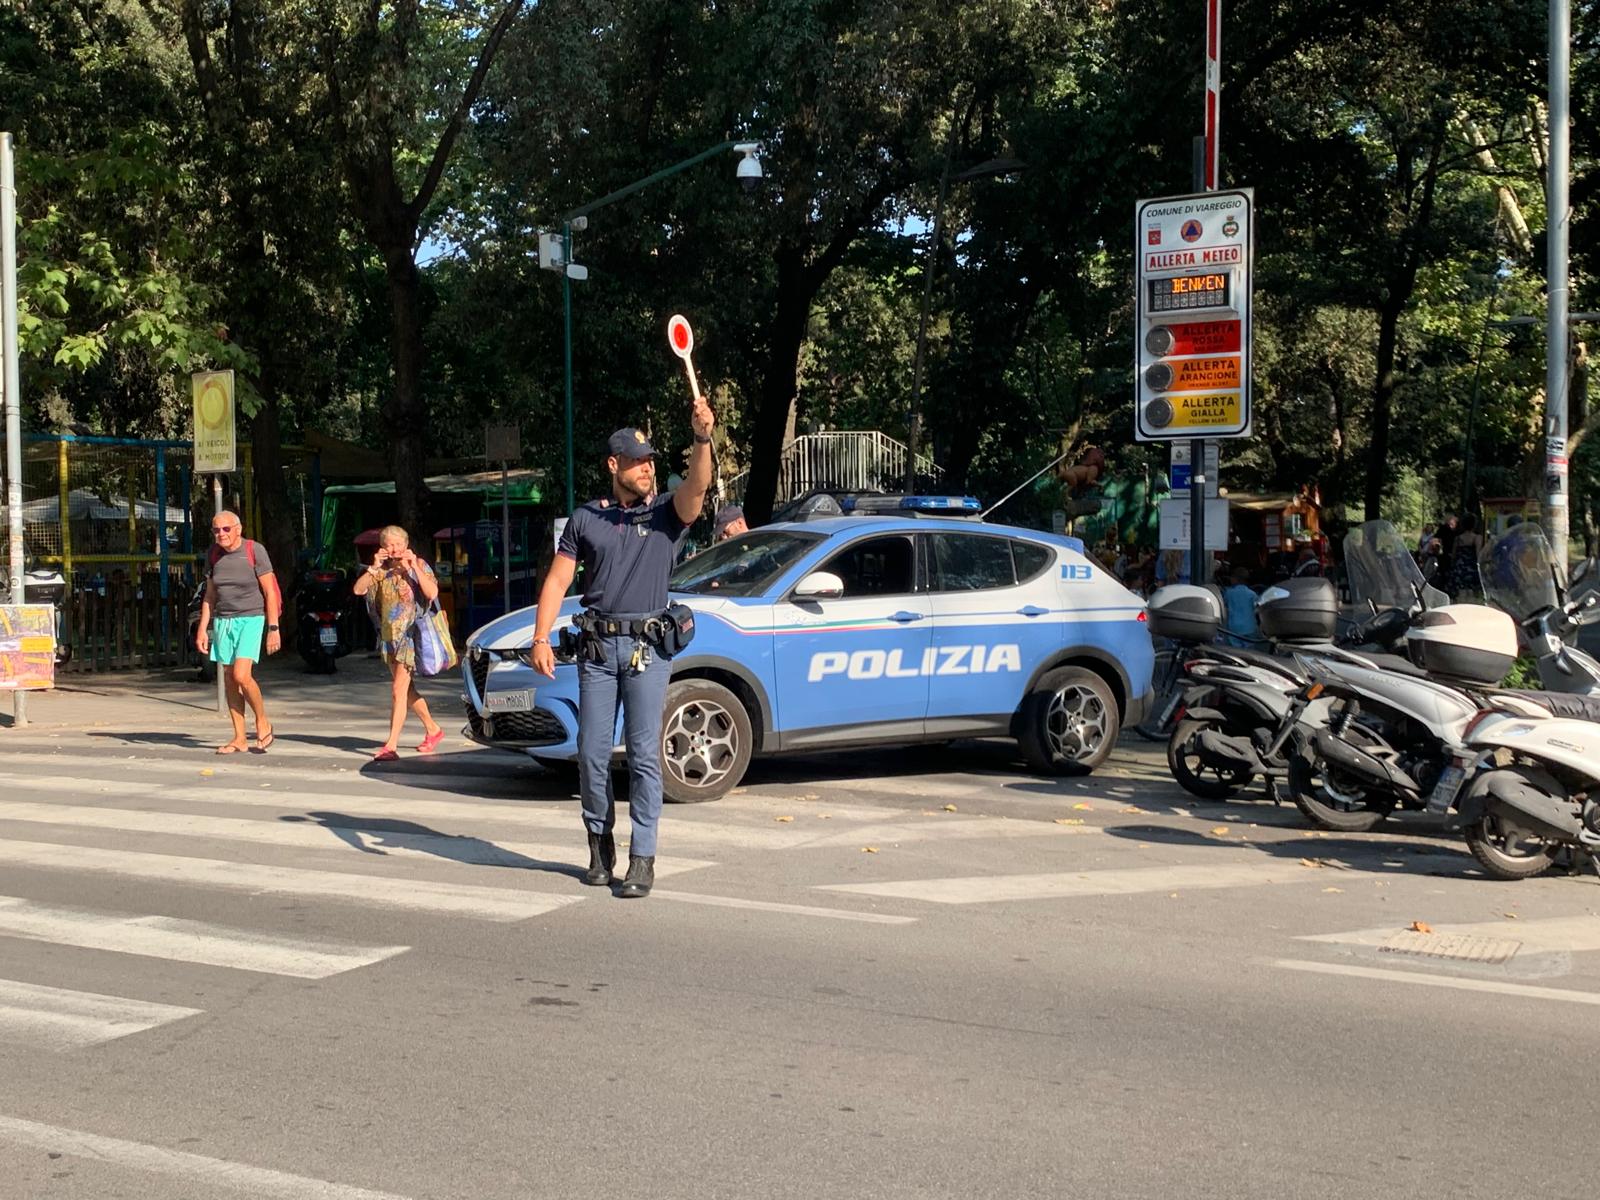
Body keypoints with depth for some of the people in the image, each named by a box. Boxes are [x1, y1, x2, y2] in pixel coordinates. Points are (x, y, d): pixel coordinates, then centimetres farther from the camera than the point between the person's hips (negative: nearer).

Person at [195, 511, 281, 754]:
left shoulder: (255, 551, -8)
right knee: (230, 680, 4)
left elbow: (270, 592, -7)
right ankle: (240, 739, 9)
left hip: (250, 619, -5)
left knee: (242, 676, -18)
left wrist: (273, 629, -11)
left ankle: (263, 722, 5)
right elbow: (210, 595, 15)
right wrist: (203, 629, 10)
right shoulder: (215, 554, 7)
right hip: (223, 622, 5)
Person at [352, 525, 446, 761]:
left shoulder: (419, 566, -3)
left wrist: (414, 567, -19)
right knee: (406, 690, 15)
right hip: (389, 636, 6)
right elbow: (358, 589, -3)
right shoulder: (382, 571, 8)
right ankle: (433, 729, 32)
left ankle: (391, 746, -15)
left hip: (411, 634, -6)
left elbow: (432, 593, -17)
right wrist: (374, 567, -12)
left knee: (399, 690, -12)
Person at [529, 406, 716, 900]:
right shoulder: (586, 519, 9)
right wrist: (541, 638, -3)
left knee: (644, 753, -5)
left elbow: (696, 487, -18)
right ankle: (600, 842, 21)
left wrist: (703, 439, -35)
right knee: (592, 752, 5)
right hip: (596, 646, 2)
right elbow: (556, 582, 8)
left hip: (647, 646, -2)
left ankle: (643, 858, -2)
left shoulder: (667, 513, 4)